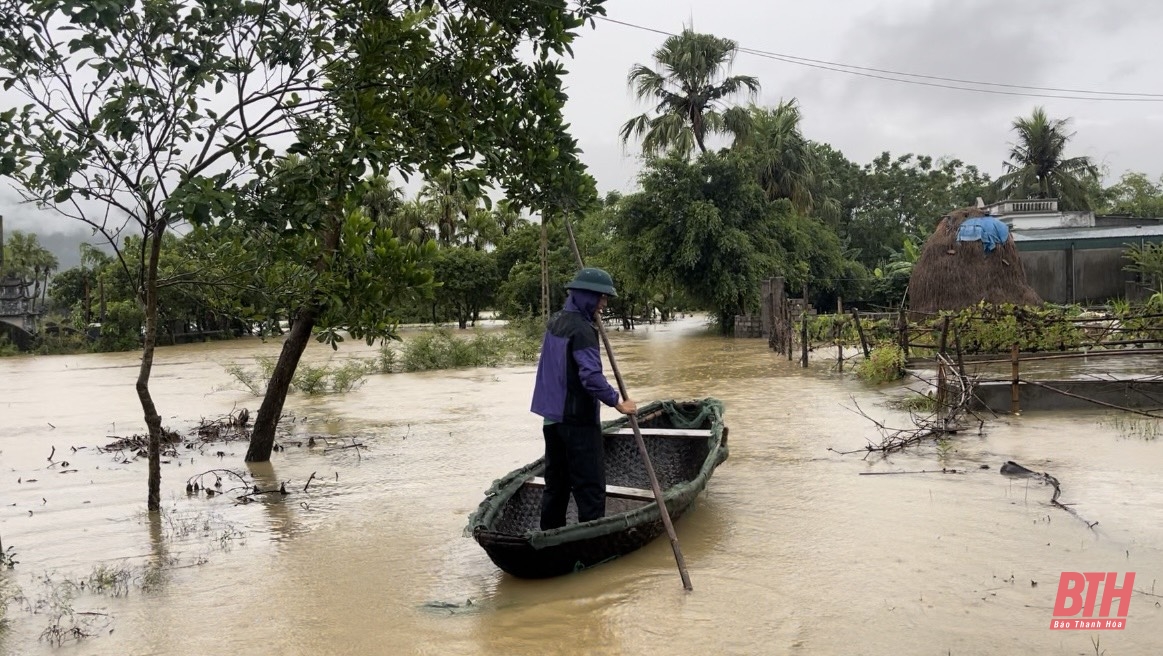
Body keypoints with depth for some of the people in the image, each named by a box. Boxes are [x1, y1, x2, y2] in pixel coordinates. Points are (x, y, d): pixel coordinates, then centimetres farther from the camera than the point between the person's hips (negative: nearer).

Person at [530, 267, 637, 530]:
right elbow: (592, 376, -26)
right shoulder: (582, 330, -18)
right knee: (590, 487, -3)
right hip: (578, 419, -9)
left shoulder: (556, 322, 10)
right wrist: (617, 402, -16)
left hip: (553, 416, 9)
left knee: (556, 482, 16)